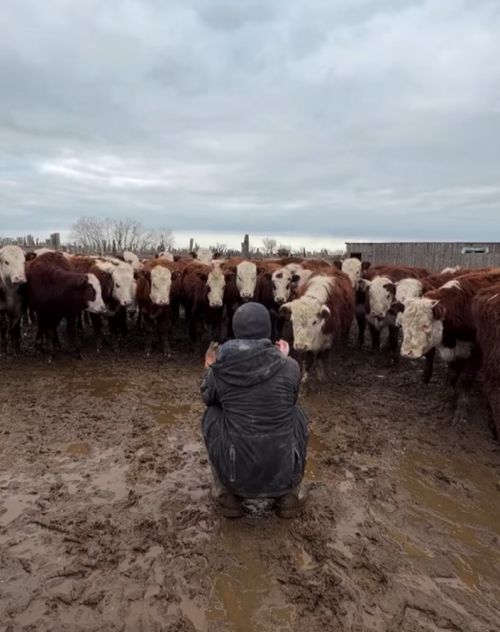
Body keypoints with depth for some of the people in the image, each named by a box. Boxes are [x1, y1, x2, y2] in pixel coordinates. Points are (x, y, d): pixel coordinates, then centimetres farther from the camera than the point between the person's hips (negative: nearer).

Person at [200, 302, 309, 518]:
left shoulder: (220, 370, -6)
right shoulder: (290, 367, -6)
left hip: (236, 474, 0)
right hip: (282, 473, 1)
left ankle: (228, 495, 24)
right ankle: (291, 493, 25)